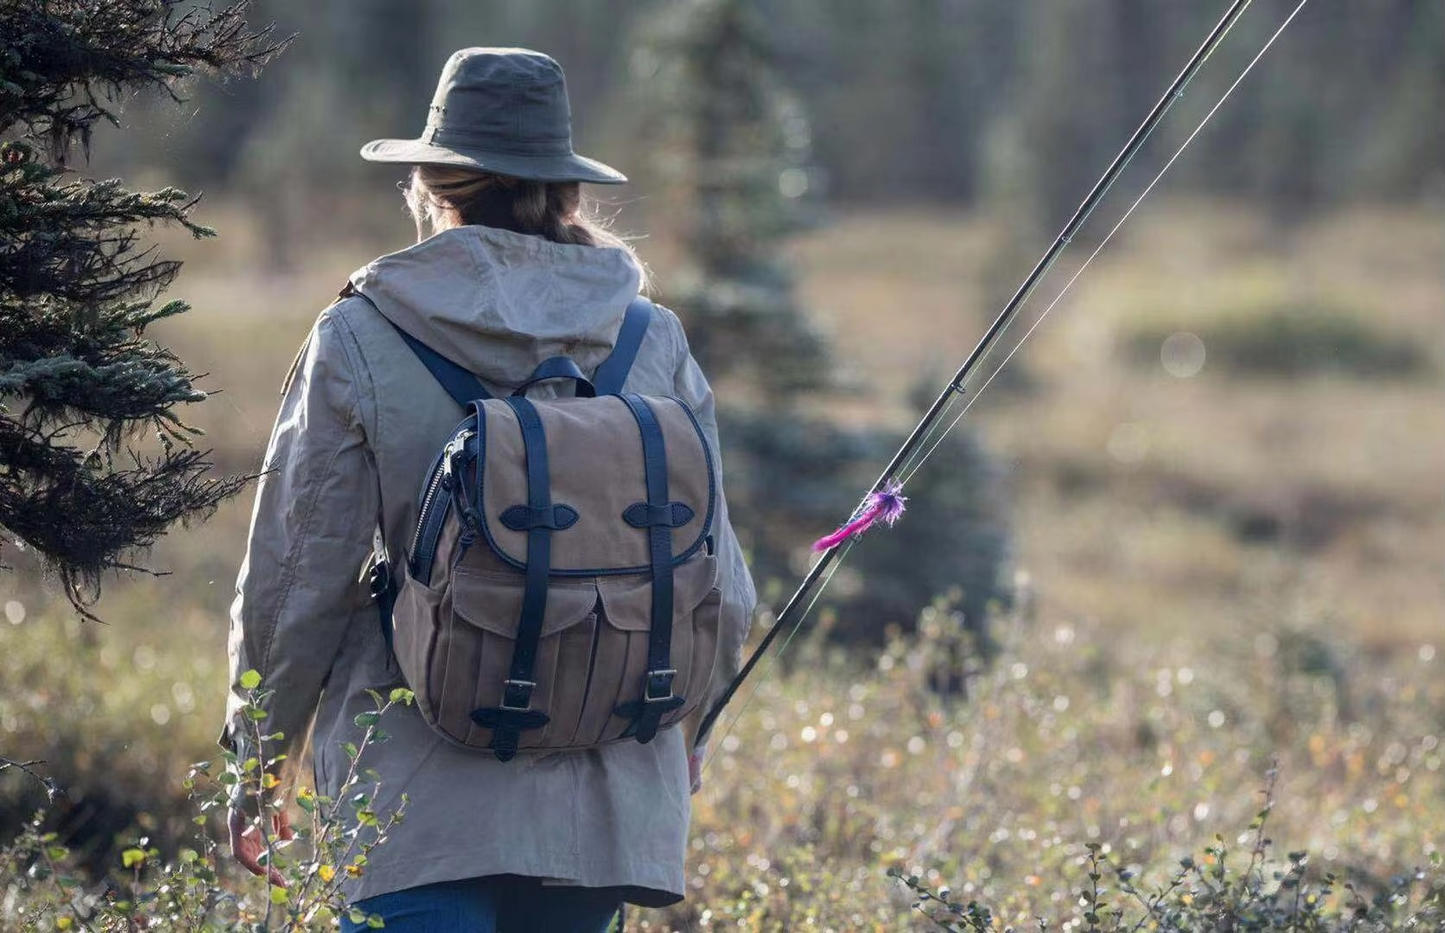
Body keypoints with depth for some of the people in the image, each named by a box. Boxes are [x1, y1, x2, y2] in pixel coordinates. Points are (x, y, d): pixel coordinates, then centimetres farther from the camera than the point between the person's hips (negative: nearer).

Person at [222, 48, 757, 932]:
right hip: (609, 797, 3)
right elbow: (721, 593, 9)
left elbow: (297, 586, -1)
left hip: (426, 795, -3)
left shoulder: (360, 341, -3)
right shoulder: (657, 344, 4)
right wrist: (682, 732, 28)